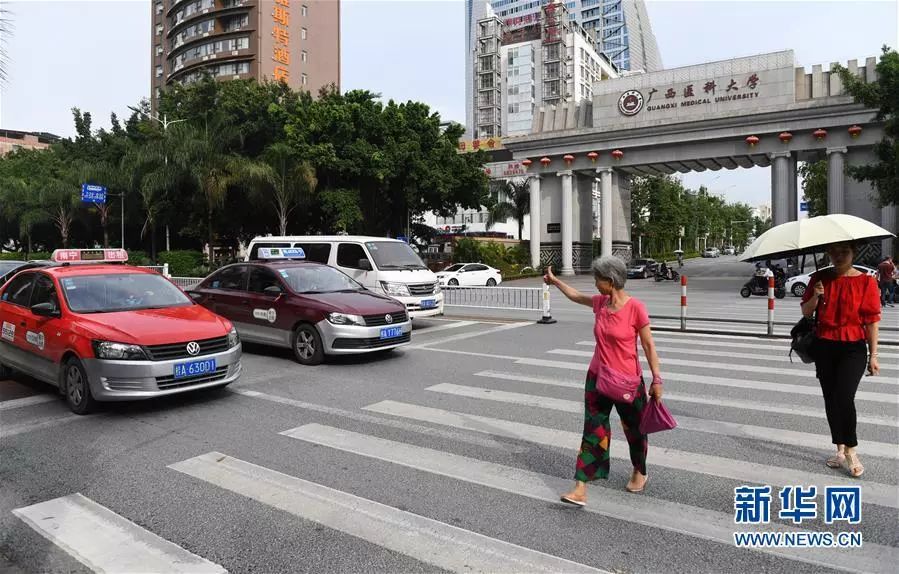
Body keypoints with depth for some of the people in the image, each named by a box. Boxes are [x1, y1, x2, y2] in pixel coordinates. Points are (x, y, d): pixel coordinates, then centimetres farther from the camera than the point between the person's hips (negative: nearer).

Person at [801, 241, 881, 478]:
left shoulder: (866, 282, -4)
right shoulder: (820, 278, 4)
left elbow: (872, 320, -3)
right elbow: (806, 311, 7)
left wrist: (873, 355, -4)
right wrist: (816, 296, -14)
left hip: (853, 349, -3)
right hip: (824, 347, 3)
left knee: (844, 397, -16)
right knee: (830, 399, 9)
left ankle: (850, 450, 4)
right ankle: (840, 450, 23)